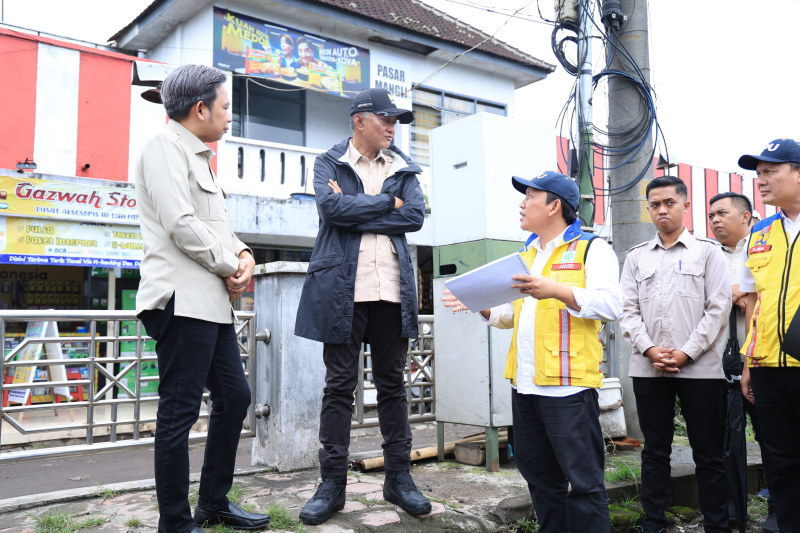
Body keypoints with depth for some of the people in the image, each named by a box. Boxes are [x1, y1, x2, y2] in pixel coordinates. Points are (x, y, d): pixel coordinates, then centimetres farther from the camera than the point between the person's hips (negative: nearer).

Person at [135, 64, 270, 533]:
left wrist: (244, 255, 3)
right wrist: (231, 266, -9)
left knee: (235, 396, 14)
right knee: (180, 412, -3)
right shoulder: (166, 147, -6)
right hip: (184, 299, -10)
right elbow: (181, 224, -18)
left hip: (213, 301, 10)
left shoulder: (198, 157, 23)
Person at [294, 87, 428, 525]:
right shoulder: (330, 163, 7)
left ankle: (399, 477, 19)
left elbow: (416, 215, -2)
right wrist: (387, 202, -6)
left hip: (392, 289, 3)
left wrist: (355, 211, -7)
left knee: (392, 384, 9)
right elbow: (331, 206, -13)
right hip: (343, 289, -3)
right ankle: (333, 483, 12)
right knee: (339, 385, 2)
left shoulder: (404, 168, 15)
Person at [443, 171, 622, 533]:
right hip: (525, 384, 8)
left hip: (568, 385, -7)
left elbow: (610, 304, -14)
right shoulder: (527, 255, 21)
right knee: (541, 479, 15)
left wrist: (557, 291, -25)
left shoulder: (591, 248, -1)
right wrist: (481, 306, 10)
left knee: (583, 481, -2)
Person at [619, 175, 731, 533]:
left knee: (708, 453, 4)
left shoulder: (708, 251, 5)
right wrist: (649, 349, -9)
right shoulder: (637, 257, 13)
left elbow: (718, 308, -3)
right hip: (648, 368, 3)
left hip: (700, 367, -2)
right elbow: (628, 310, 6)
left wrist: (686, 353, -10)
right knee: (654, 450, 9)